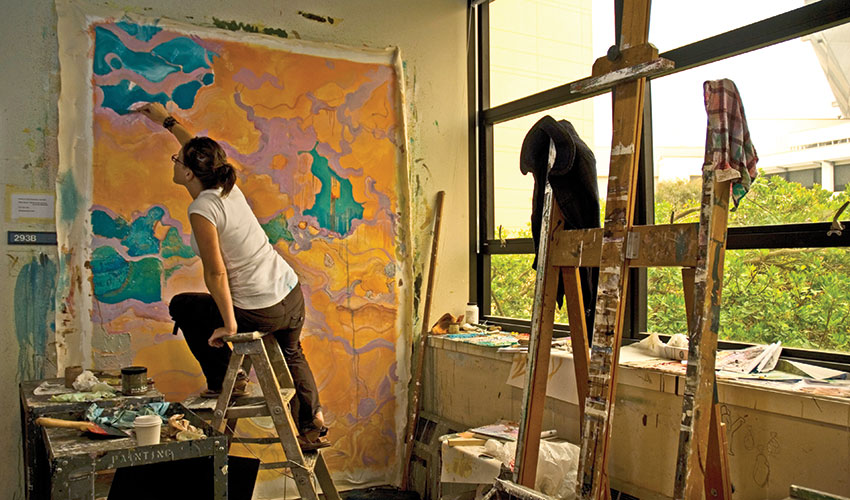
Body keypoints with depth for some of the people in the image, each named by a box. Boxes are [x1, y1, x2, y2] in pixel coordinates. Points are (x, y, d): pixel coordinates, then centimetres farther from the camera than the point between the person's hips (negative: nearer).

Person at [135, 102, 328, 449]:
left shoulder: (202, 209, -17)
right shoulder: (228, 187, 5)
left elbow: (216, 273, -20)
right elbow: (200, 150, 25)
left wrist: (229, 325, -13)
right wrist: (166, 120, 36)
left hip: (260, 313, -8)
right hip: (292, 296, 8)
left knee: (182, 306, 18)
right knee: (290, 355, 35)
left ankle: (225, 381, 22)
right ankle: (313, 425, 41)